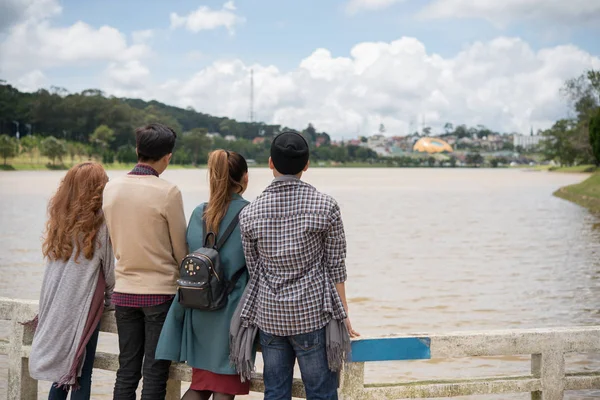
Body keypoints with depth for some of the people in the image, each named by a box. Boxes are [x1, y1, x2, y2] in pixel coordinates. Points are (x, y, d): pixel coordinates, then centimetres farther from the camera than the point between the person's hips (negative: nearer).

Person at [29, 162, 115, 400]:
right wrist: (109, 298, 14)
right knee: (81, 374, 0)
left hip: (54, 308, 5)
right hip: (84, 307, -5)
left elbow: (53, 266, 8)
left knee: (61, 372, 13)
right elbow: (109, 269, -4)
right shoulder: (99, 224, -10)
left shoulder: (59, 222, 6)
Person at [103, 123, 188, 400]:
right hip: (160, 291, -5)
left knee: (126, 372, 12)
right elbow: (180, 249, -5)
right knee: (155, 376, 2)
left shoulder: (111, 188, 1)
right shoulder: (167, 192, -14)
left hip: (123, 291, 5)